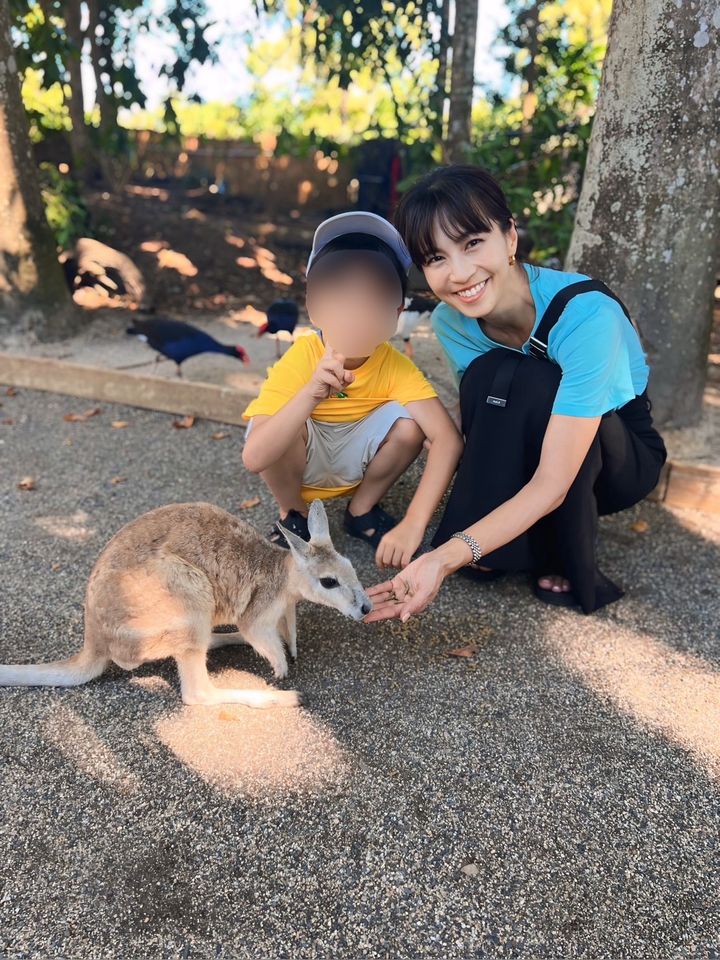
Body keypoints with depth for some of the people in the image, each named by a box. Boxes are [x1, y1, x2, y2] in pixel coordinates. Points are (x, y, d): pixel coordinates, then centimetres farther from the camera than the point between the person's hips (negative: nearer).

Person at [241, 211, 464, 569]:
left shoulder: (395, 366, -24)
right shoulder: (301, 358, -29)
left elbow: (448, 438, -34)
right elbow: (254, 457, -39)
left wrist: (413, 524, -44)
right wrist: (311, 394, -53)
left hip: (354, 458, 2)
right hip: (299, 461, -2)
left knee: (409, 420, -26)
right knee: (287, 420, -34)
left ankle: (362, 510, 1)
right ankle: (293, 516, -4)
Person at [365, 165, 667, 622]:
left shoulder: (586, 313, -34)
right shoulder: (451, 320, -16)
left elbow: (553, 482, -38)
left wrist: (449, 556, -50)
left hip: (623, 457, -3)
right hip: (522, 459, 3)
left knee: (532, 383, -34)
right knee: (486, 377, -28)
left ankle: (569, 566, -16)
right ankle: (503, 545, -14)